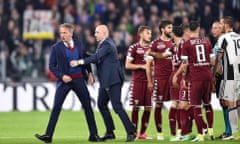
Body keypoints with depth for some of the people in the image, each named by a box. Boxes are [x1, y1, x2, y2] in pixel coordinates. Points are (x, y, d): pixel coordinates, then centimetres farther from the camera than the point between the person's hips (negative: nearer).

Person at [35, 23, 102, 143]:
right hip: (65, 80, -3)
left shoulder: (79, 44, 5)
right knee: (56, 107, -9)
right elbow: (52, 66, -4)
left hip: (79, 80, 3)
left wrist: (89, 72, 8)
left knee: (87, 106, 5)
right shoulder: (56, 48, -5)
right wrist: (61, 76, -16)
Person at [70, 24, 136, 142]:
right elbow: (98, 59, 16)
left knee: (117, 106, -11)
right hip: (105, 81, 11)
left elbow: (96, 57, -25)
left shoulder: (107, 45, -15)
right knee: (102, 104, 14)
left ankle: (131, 132, -9)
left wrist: (79, 62, -26)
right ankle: (110, 132, 21)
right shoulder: (104, 44, 17)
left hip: (113, 81, -11)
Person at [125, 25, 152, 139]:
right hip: (137, 81, -5)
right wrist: (141, 66, -13)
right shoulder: (134, 48, -2)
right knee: (136, 107, -3)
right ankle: (134, 132, 3)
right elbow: (127, 65, -6)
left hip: (148, 81, 5)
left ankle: (142, 133, 10)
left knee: (148, 107, 2)